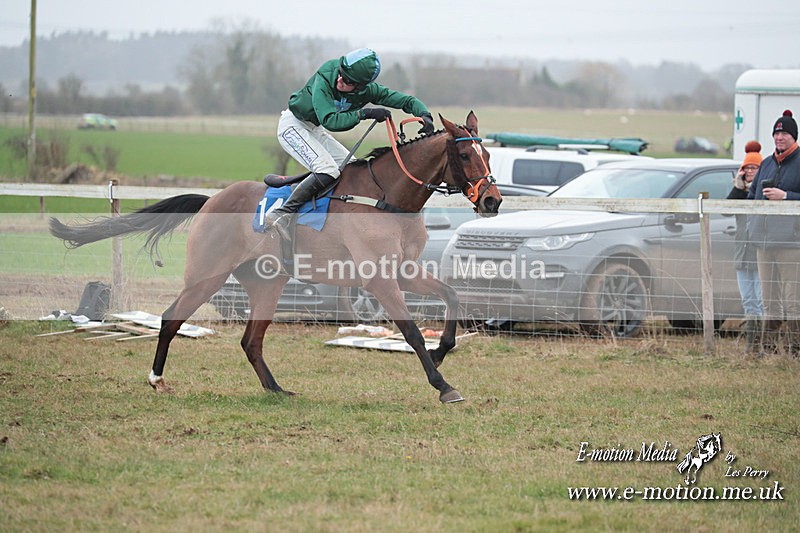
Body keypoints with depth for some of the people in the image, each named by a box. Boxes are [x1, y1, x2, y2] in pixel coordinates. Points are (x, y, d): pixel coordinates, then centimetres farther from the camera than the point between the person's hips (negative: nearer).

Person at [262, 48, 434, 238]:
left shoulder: (368, 90, -16)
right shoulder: (324, 78, -31)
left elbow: (406, 100, -9)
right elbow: (329, 121, -39)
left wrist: (424, 115, -29)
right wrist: (364, 113, -42)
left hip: (314, 130, 7)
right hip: (293, 125, -7)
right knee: (327, 170, -26)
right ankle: (281, 214, -25)